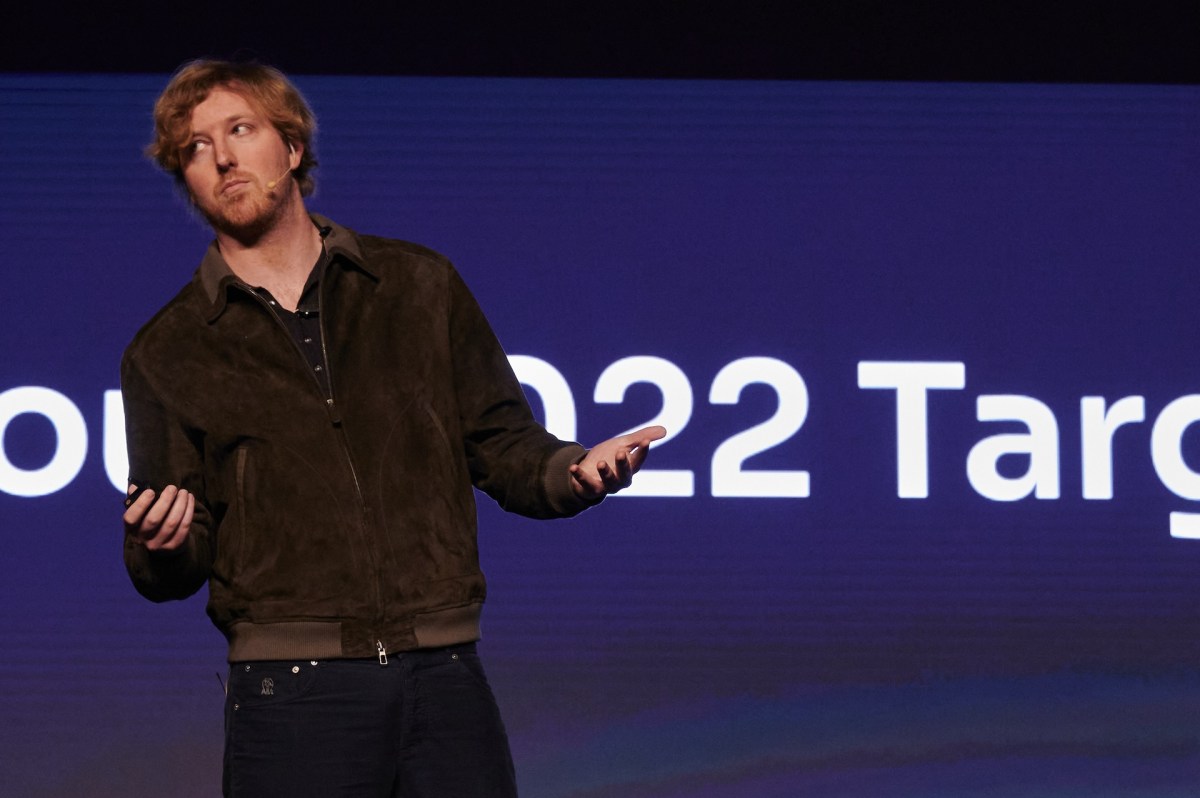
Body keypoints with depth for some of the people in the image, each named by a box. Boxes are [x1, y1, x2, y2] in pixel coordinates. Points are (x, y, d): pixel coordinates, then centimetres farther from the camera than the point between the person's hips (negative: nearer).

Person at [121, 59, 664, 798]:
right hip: (291, 694, -1)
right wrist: (162, 546, -15)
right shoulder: (168, 353, 9)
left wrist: (575, 471, -7)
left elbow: (504, 448, 14)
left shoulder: (421, 286, 12)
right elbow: (168, 573, 8)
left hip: (446, 679, 1)